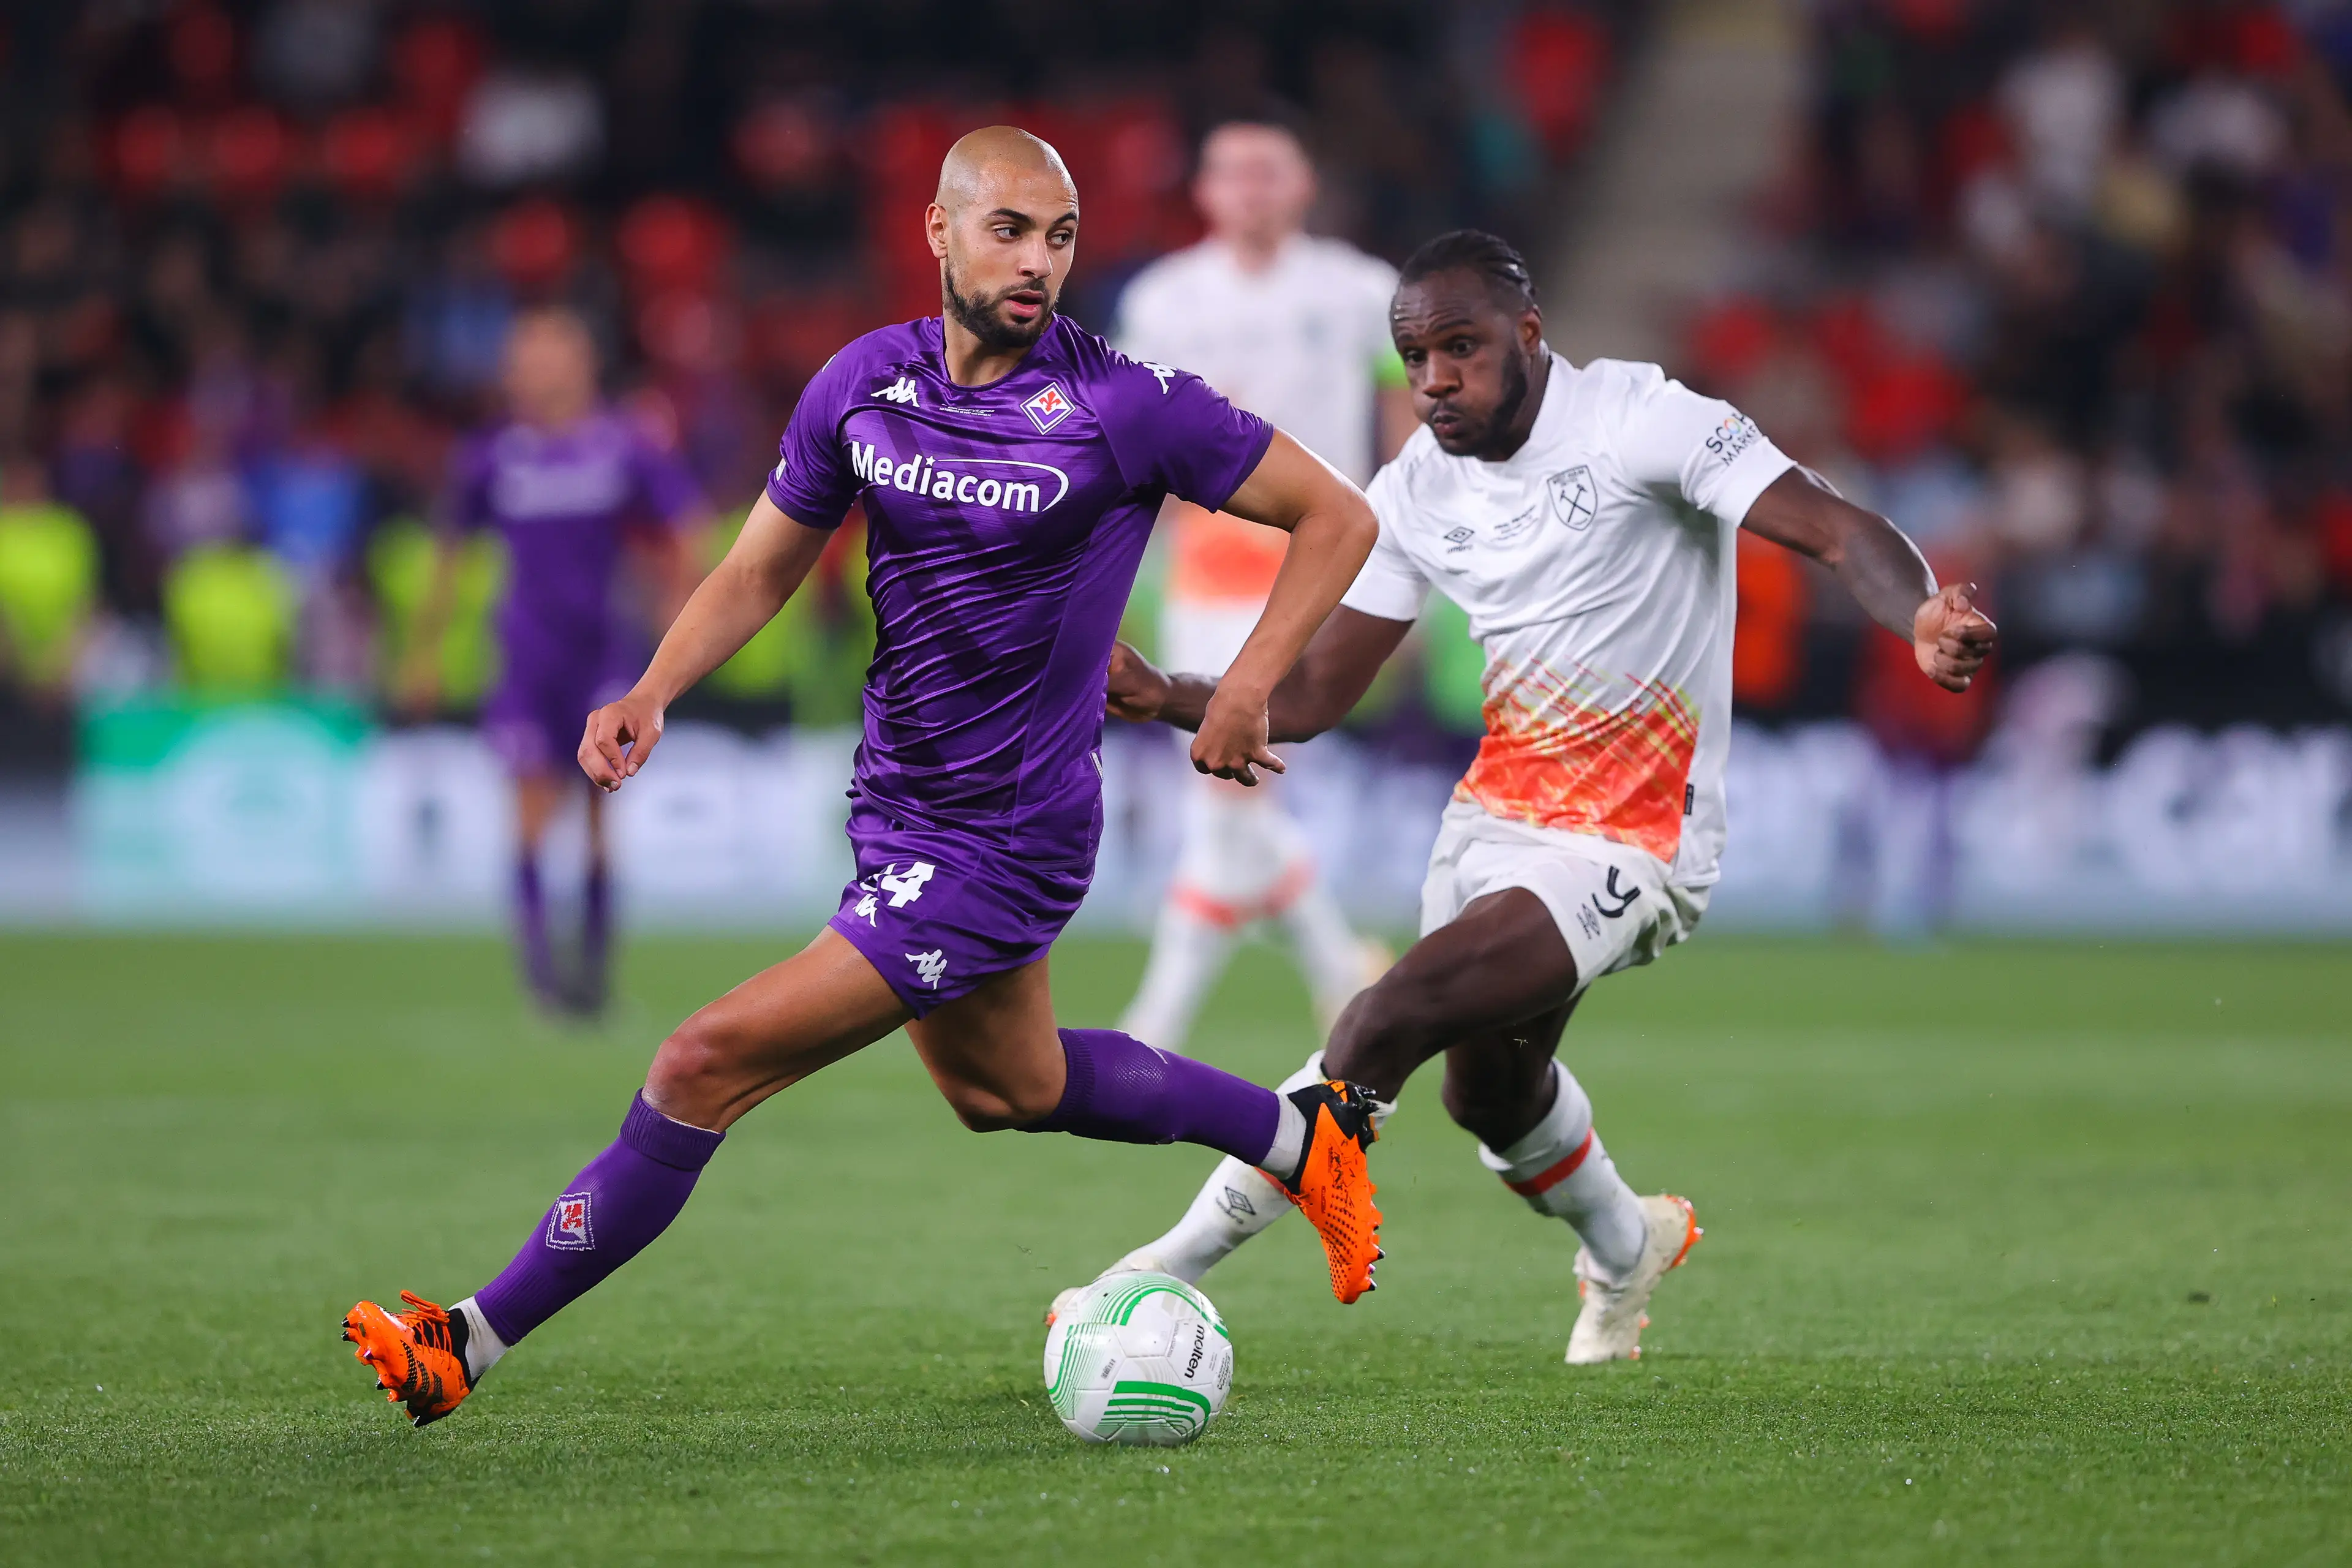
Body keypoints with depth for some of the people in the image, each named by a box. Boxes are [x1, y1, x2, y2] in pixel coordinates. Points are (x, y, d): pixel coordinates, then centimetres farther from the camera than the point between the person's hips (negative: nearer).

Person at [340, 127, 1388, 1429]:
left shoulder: (1126, 405, -17)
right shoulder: (864, 383, -2)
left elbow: (1337, 516, -8)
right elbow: (763, 568, 8)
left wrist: (1246, 687, -18)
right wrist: (654, 690, -9)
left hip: (1000, 844, -8)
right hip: (897, 805, 8)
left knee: (708, 1064, -14)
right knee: (1003, 1088, 29)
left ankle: (472, 1343, -5)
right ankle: (1304, 1136, 49)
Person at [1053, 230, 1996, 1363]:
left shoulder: (1641, 420, -16)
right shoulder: (1416, 493, 2)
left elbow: (1834, 530, -25)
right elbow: (1312, 697, 4)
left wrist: (1922, 619, -46)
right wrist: (1163, 698, -13)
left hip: (1625, 846, -8)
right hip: (1491, 816, 8)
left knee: (1389, 1019, -25)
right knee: (1490, 1093, 26)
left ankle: (1172, 1270, -16)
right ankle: (1628, 1250, 58)